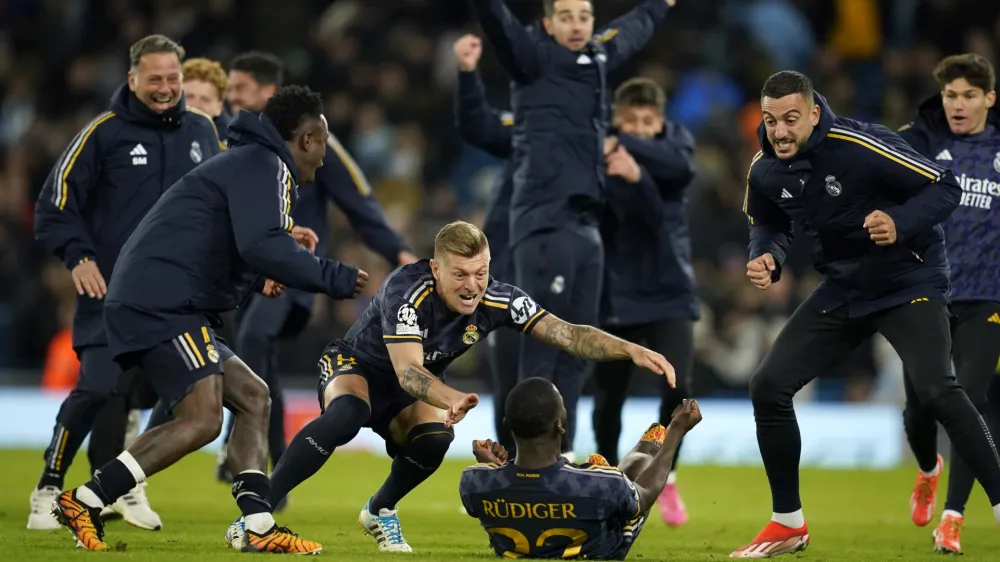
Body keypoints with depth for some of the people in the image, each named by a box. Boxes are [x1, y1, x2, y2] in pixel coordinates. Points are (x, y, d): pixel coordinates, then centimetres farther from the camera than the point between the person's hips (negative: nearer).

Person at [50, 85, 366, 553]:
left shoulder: (249, 163, 25)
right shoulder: (265, 166, -7)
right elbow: (261, 246, -23)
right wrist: (332, 278, -15)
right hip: (162, 304, -11)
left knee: (252, 397, 12)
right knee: (201, 421, -18)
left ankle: (259, 528, 4)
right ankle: (84, 503, -14)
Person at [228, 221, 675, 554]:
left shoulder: (498, 301, -20)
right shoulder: (407, 290, -34)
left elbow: (568, 335, -20)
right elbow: (408, 371, -41)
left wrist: (633, 351, -35)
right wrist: (453, 399, -61)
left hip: (411, 392, 5)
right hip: (356, 369, -5)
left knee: (435, 438, -28)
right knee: (347, 413, -38)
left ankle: (379, 511, 4)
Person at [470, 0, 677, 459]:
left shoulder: (599, 56, 17)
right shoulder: (532, 56, -2)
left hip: (588, 226, 8)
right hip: (545, 226, -8)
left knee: (577, 351, 9)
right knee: (542, 349, -8)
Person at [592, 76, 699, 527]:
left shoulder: (675, 140, -3)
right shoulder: (601, 156, -9)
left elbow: (683, 166, -27)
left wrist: (625, 147, -39)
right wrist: (630, 177, -45)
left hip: (668, 291, 1)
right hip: (615, 294, -1)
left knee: (677, 387, -14)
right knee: (608, 398, 5)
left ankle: (665, 477, 10)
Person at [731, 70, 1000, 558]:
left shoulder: (859, 147, -25)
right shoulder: (764, 170, -6)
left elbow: (945, 187, -19)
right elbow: (768, 223, 16)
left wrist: (901, 224, -37)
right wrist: (765, 257, -7)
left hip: (909, 283, -6)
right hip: (842, 291, 6)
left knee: (935, 390, -27)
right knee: (768, 386, -1)